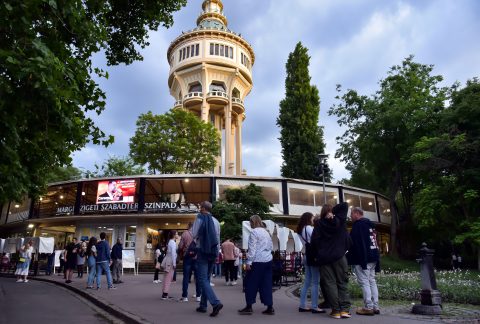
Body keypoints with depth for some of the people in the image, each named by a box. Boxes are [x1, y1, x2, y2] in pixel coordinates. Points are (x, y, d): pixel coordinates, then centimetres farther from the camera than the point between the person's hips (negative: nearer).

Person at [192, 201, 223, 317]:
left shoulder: (200, 218, -8)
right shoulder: (216, 221, 7)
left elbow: (194, 234, -5)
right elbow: (218, 238, 11)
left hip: (203, 251, -6)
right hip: (213, 251, 6)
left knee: (203, 280, -5)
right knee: (206, 279, 15)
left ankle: (216, 303, -20)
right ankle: (203, 305, 20)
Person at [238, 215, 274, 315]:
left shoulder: (254, 232, -8)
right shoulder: (266, 232, 14)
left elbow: (252, 248, -13)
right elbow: (271, 247, 18)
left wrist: (248, 262, -12)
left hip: (257, 261, -7)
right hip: (268, 260, 7)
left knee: (251, 283, 3)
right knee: (266, 284, 10)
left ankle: (249, 307, 8)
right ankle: (270, 308, 11)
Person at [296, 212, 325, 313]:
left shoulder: (301, 229, 15)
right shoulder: (309, 228, -12)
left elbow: (308, 242, 12)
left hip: (307, 256, 9)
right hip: (313, 256, -9)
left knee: (307, 282, 12)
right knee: (315, 282, -3)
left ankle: (302, 305, 14)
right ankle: (314, 307, 0)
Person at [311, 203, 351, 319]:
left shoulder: (319, 223, 1)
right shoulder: (339, 220, 5)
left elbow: (314, 240, -7)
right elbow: (344, 205, 13)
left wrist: (319, 251, 7)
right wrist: (332, 210, 6)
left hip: (324, 257, -1)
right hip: (339, 255, 1)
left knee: (330, 283, 2)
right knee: (342, 282, 5)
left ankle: (336, 310, -1)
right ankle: (345, 309, -2)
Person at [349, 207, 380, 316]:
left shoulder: (358, 224, -13)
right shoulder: (370, 224, 17)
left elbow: (352, 241, -17)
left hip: (362, 258, -9)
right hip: (373, 257, 10)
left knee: (364, 282, -6)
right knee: (372, 281, 12)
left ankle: (368, 307, -5)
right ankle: (375, 306, 15)